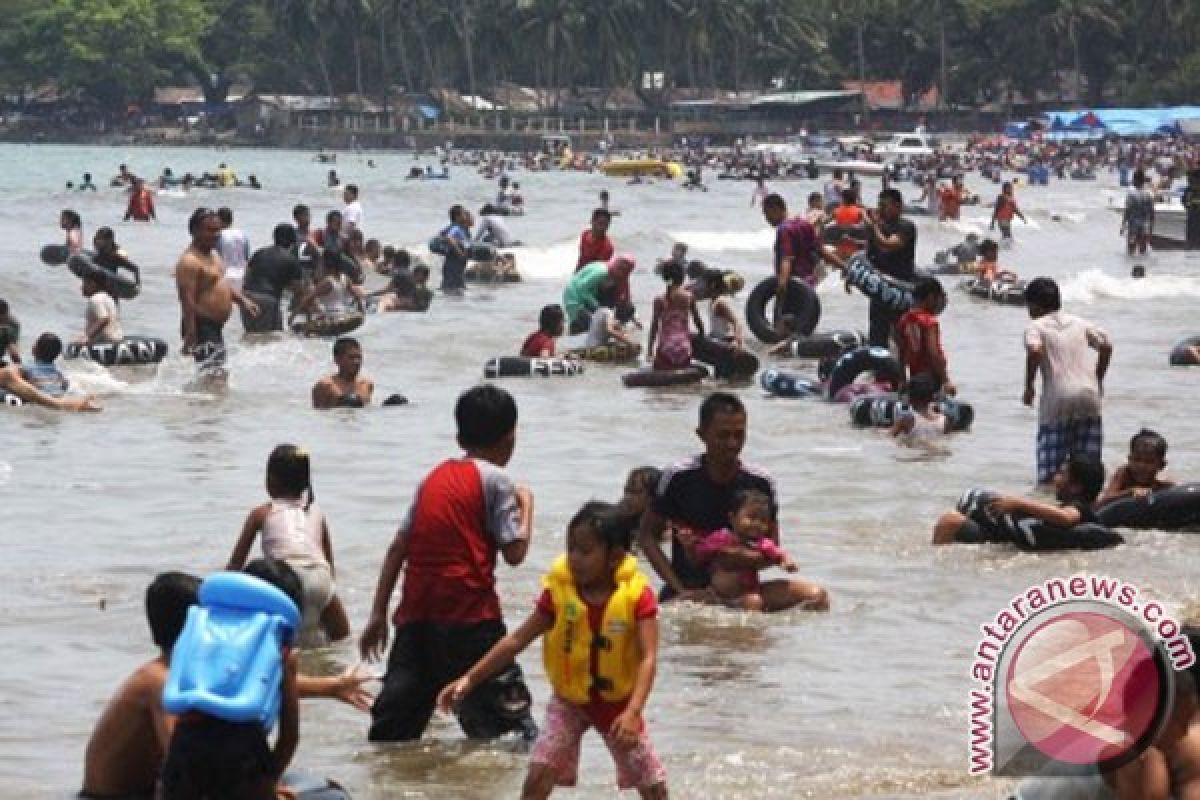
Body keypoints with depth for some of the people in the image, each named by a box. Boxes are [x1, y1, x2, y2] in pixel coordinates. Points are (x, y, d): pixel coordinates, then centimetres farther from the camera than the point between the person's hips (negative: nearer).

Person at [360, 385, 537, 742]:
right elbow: (515, 551, -7)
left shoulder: (435, 477, 17)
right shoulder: (494, 478, -2)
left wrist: (378, 614, 15)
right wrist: (526, 504, 10)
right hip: (468, 617, -6)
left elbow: (398, 547, 13)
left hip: (416, 615, 6)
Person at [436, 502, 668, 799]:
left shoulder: (637, 595, -22)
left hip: (618, 703, -1)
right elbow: (518, 639, -10)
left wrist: (633, 711, -43)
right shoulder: (559, 591, -15)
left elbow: (648, 658, -29)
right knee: (538, 776, -16)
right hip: (569, 700, 1)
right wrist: (469, 679, -16)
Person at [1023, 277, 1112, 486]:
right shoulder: (1079, 323, 18)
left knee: (1048, 474, -7)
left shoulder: (1035, 327, 3)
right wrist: (1098, 379, 27)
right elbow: (1106, 346, 15)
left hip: (1058, 400, -5)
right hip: (1089, 396, 5)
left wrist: (1029, 386, -6)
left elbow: (1035, 351, -17)